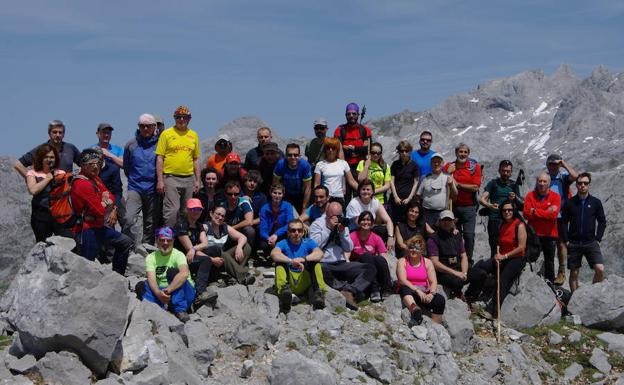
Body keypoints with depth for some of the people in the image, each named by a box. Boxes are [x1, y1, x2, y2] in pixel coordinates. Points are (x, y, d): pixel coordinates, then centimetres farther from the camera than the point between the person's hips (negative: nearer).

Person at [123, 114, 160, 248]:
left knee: (151, 223, 6)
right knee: (129, 218, -18)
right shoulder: (131, 145, 7)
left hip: (153, 190, 0)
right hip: (135, 188, 0)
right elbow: (126, 167, 17)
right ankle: (137, 247, -15)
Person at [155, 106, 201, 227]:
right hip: (171, 178, -4)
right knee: (172, 210, -10)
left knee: (186, 212, 10)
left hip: (189, 179, 4)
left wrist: (197, 180, 10)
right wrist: (160, 180, -9)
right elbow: (159, 158, -3)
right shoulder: (166, 134, 0)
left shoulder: (193, 135, 11)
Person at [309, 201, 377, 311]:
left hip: (341, 264, 5)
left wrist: (342, 232, -2)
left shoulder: (343, 225, 19)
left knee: (370, 269, -16)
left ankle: (349, 291, -35)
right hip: (324, 264, -5)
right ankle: (348, 288, -34)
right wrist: (329, 228, -8)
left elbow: (349, 249, 12)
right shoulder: (317, 224, 6)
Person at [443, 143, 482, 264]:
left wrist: (458, 184, -9)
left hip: (469, 206, -2)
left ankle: (468, 262, 6)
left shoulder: (475, 166, 0)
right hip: (453, 206, 2)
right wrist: (447, 173, -9)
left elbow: (476, 187, -9)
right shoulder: (449, 166, 9)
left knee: (469, 235, -5)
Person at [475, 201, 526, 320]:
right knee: (480, 266, -16)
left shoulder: (519, 225, -8)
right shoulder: (502, 225, 14)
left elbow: (521, 247, -13)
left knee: (502, 281, -23)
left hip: (517, 259, -7)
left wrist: (504, 256, -14)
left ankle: (492, 311, -24)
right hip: (502, 258, 7)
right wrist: (498, 254, 3)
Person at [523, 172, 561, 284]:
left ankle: (550, 282, 20)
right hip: (533, 234, 1)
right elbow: (526, 213, -10)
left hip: (550, 234, 0)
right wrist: (546, 213, -14)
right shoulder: (530, 195, 2)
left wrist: (535, 211, -12)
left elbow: (553, 214, -15)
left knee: (549, 262, 10)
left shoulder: (555, 196, -1)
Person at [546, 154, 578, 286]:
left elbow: (575, 176, -22)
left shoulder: (563, 177, 1)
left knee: (561, 244, 1)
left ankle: (561, 273, 7)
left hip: (560, 216, -3)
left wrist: (564, 163, -11)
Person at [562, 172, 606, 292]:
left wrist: (598, 239, -2)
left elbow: (602, 222, 6)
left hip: (591, 243, 0)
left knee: (600, 269, -15)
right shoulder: (570, 202, 2)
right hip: (574, 243, 0)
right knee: (574, 273, 6)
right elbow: (564, 222, 4)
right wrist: (567, 240, -3)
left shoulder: (596, 202, 3)